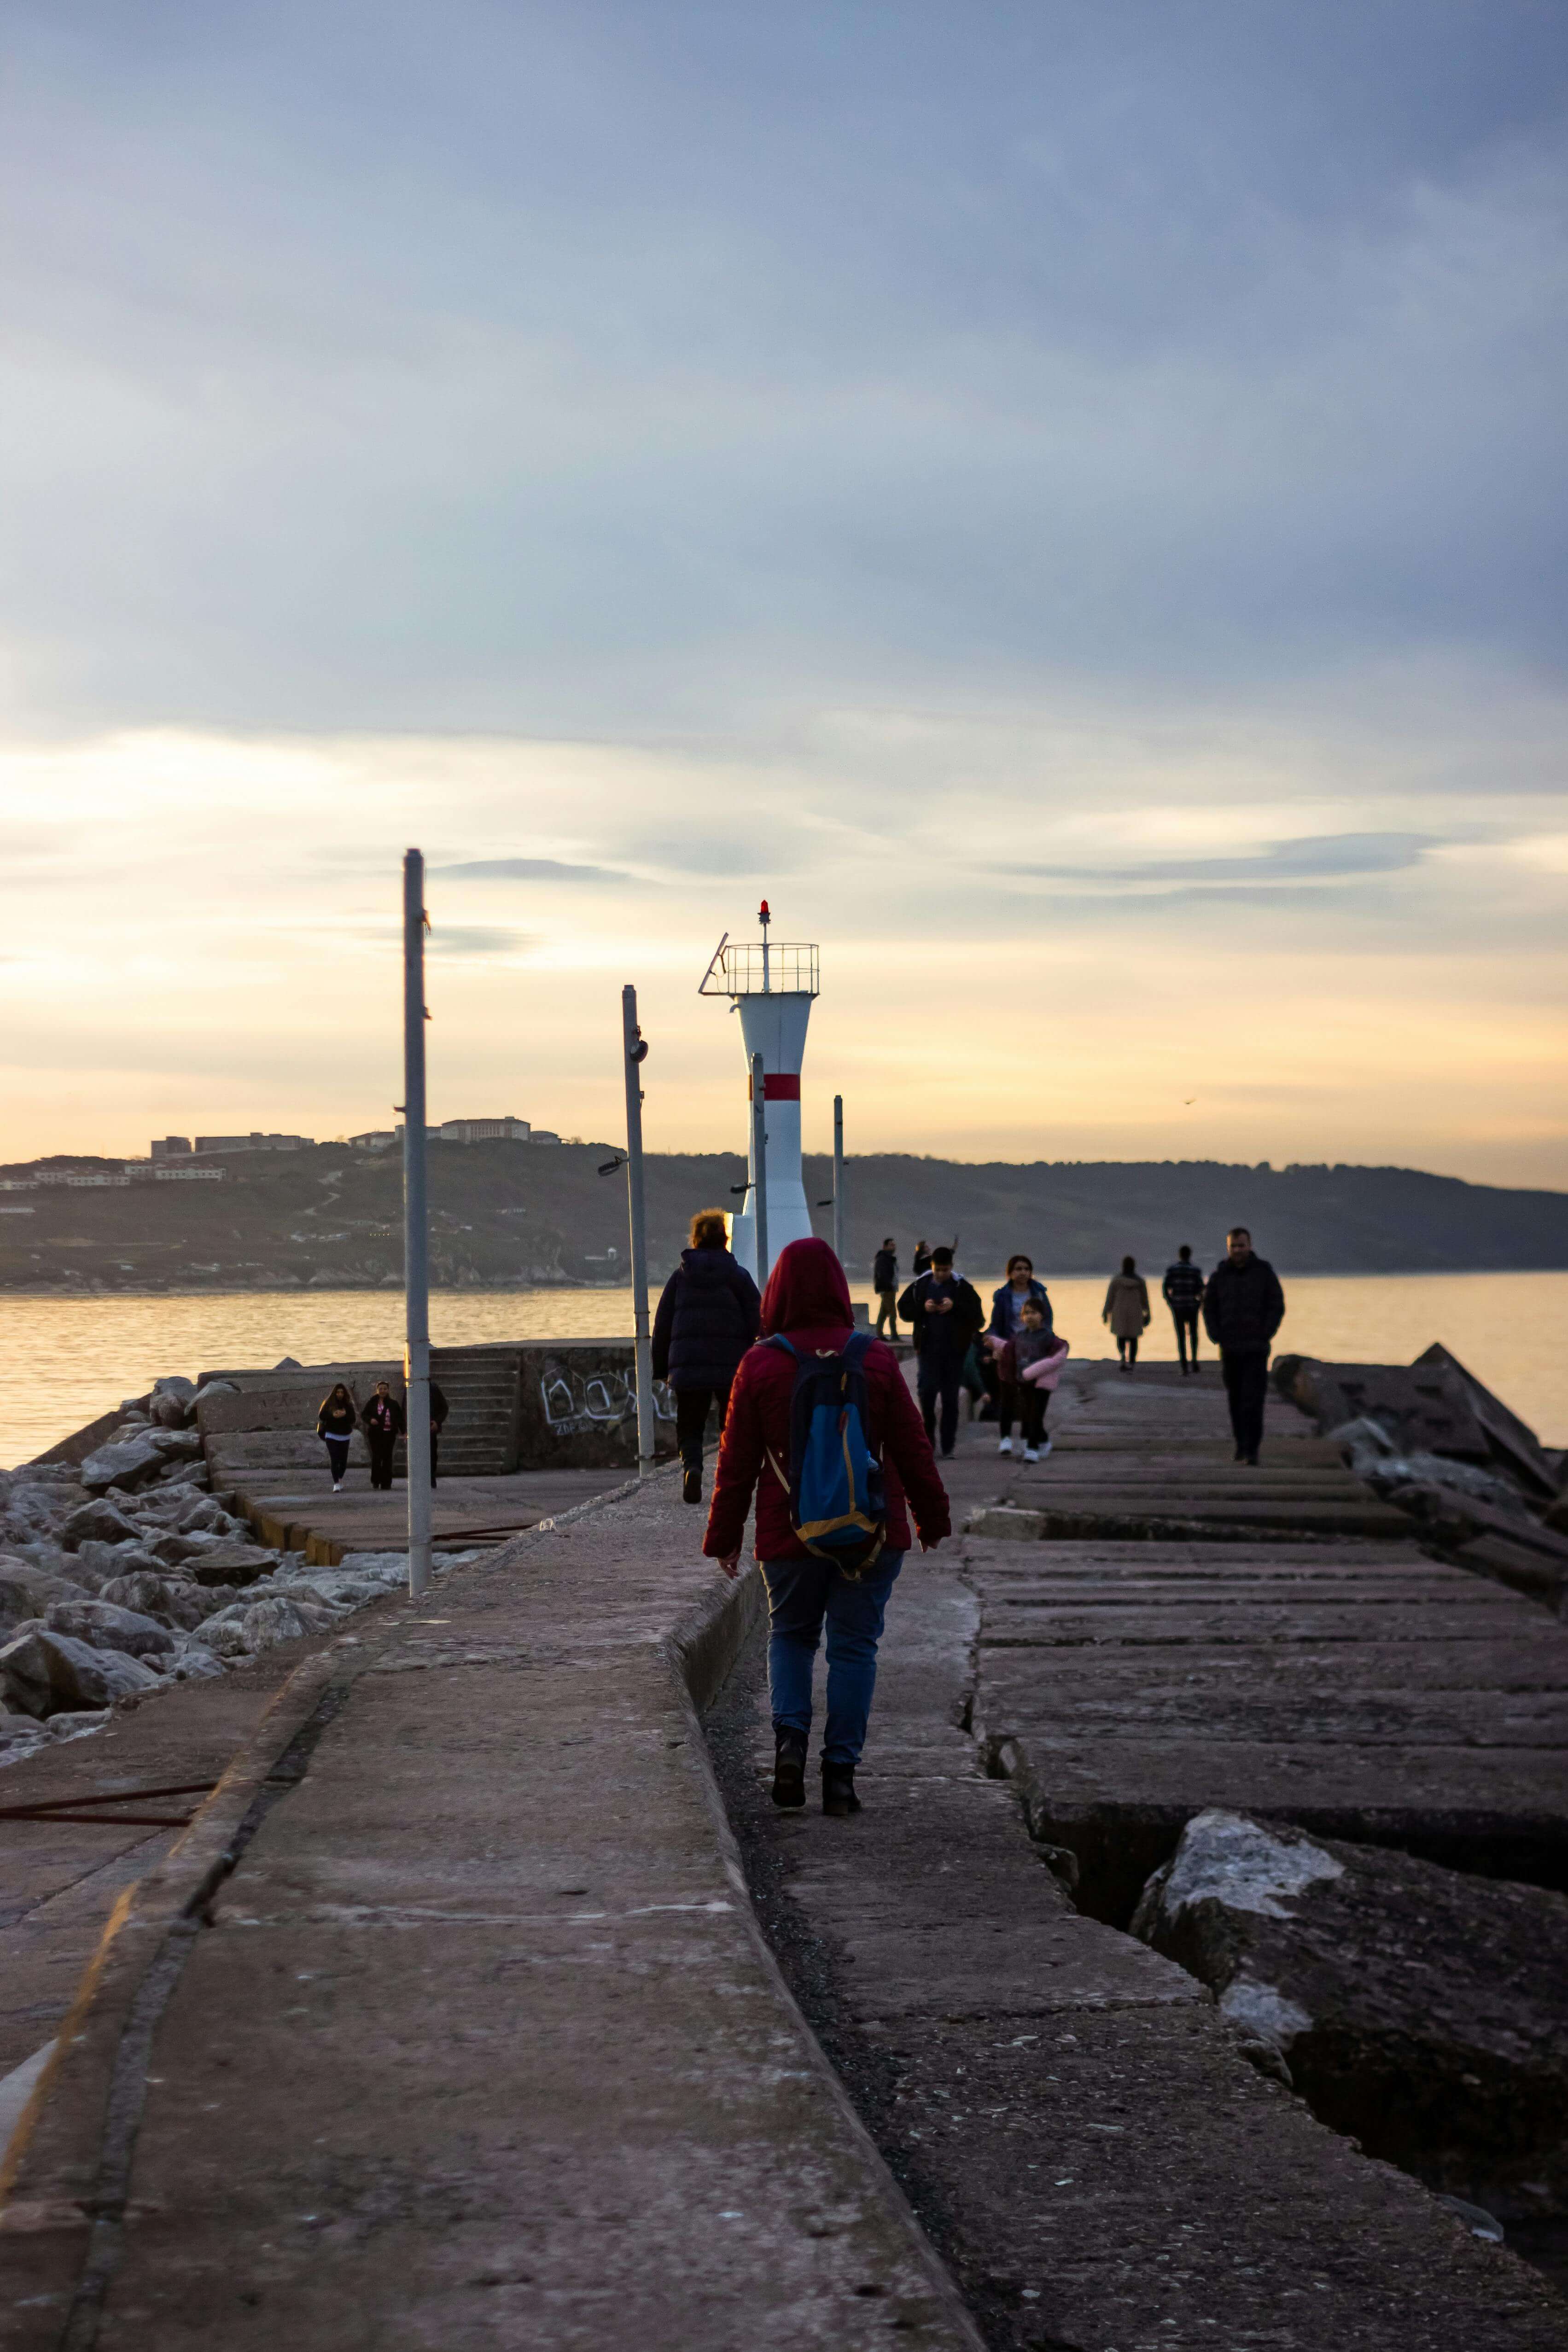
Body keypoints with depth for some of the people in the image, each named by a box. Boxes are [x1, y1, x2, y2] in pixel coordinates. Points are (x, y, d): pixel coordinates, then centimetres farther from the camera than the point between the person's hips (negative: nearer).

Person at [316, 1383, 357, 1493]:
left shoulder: (348, 1405, 4)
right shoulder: (328, 1404, 0)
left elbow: (354, 1420, -1)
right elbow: (321, 1416, -5)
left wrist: (344, 1415, -19)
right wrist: (333, 1416, -20)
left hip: (345, 1436, 2)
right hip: (332, 1435, -2)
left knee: (343, 1460, 6)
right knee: (334, 1460, -12)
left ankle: (340, 1480, 29)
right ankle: (336, 1484, -14)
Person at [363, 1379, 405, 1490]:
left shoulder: (393, 1404, 7)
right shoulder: (373, 1403, 4)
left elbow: (400, 1418, 8)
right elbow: (365, 1415, 8)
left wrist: (404, 1431, -1)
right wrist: (370, 1420, -13)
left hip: (389, 1434, 1)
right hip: (376, 1434, -1)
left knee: (387, 1458, 1)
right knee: (376, 1457, -4)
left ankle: (386, 1483, 6)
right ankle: (376, 1481, 9)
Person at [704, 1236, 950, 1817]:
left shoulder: (760, 1365, -6)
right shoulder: (876, 1360, -4)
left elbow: (737, 1463, -2)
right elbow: (911, 1447, 2)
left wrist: (724, 1537, 8)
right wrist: (932, 1518, 14)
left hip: (790, 1531, 0)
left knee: (791, 1636, 18)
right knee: (854, 1645, 7)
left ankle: (790, 1735, -3)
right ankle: (840, 1771, 3)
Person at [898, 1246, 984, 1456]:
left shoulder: (962, 1287, -1)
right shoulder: (920, 1285, 4)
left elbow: (978, 1316, -3)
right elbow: (904, 1309, 7)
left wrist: (955, 1307, -17)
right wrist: (923, 1308, -11)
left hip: (954, 1350, -1)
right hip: (929, 1348, 1)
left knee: (950, 1398, 4)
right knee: (927, 1391, -10)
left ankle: (948, 1447, 10)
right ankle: (928, 1437, 8)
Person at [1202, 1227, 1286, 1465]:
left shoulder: (1264, 1272, 0)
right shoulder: (1219, 1275, 6)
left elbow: (1277, 1306, 1)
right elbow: (1209, 1308, 11)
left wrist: (1265, 1336, -8)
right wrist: (1217, 1338, -1)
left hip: (1256, 1349, -3)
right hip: (1229, 1350, 3)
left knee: (1253, 1400, -11)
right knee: (1235, 1400, 10)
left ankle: (1251, 1451, -14)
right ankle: (1241, 1443, 23)